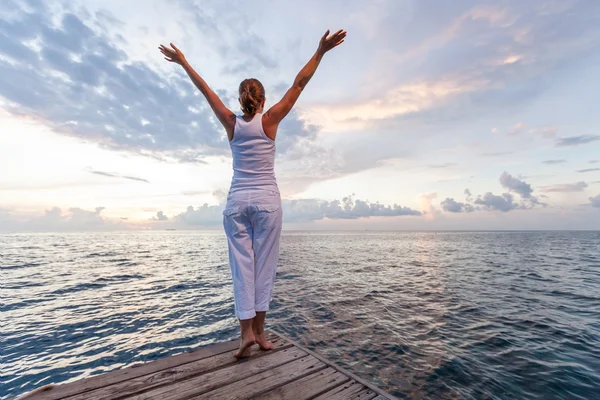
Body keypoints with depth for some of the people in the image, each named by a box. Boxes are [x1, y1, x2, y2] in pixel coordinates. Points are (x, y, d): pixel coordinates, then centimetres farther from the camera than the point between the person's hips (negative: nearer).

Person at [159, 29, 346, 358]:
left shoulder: (231, 123, 4)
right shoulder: (269, 120, -1)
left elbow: (206, 90, 16)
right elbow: (298, 85, 2)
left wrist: (182, 62, 30)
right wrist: (320, 51, 8)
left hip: (237, 200, 2)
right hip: (266, 199, -2)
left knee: (242, 264, 5)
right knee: (264, 264, 4)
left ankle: (246, 331, 3)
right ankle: (258, 330, 11)